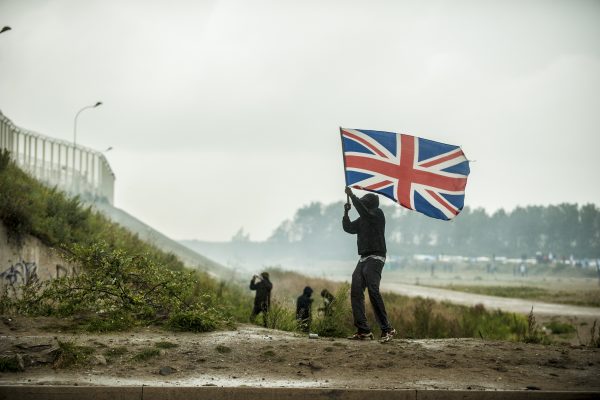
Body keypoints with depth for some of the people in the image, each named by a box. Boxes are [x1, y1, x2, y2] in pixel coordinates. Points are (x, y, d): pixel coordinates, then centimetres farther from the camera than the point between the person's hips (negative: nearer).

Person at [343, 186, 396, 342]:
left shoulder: (378, 214, -2)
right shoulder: (362, 220, 21)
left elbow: (363, 210, -19)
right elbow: (348, 227, 17)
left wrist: (351, 195, -12)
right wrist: (346, 212, 3)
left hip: (375, 258, -9)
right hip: (363, 259, 9)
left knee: (373, 291, -21)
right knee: (356, 292, -3)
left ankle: (387, 329, -22)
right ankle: (363, 331, -5)